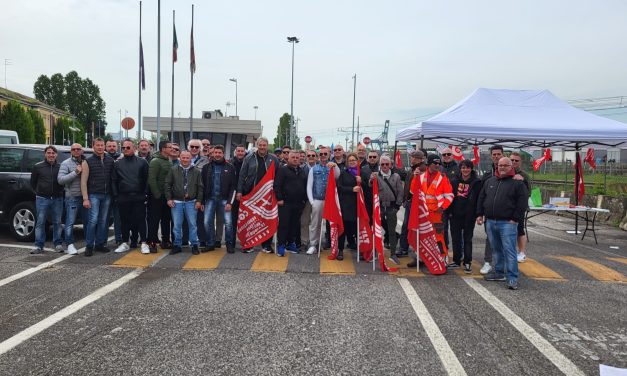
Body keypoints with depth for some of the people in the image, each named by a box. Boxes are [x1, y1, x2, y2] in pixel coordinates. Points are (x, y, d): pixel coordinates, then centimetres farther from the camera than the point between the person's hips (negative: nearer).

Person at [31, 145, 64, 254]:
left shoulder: (60, 167, 5)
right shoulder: (38, 167, 4)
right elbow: (33, 182, 13)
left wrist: (59, 192, 7)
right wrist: (39, 192, 10)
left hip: (57, 199, 1)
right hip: (42, 199, 0)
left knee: (57, 222, 5)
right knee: (40, 223, 1)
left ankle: (58, 244, 14)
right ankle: (39, 246, 6)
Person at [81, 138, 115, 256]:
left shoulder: (110, 160, 9)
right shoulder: (88, 162, 1)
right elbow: (83, 181, -3)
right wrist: (85, 198, -10)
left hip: (107, 195, 3)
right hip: (94, 195, -3)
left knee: (104, 221, 7)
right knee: (93, 220, -10)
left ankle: (100, 244, 16)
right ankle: (89, 246, -1)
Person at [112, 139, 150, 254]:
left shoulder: (142, 162, 4)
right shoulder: (117, 164, 10)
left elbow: (147, 179, 2)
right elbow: (114, 181, 10)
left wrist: (145, 193, -4)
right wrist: (116, 195, 2)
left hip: (139, 197, -2)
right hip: (123, 198, 2)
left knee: (140, 220, -2)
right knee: (125, 221, 9)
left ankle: (143, 243, 3)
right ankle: (125, 243, 19)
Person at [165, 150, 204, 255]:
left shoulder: (196, 171, 5)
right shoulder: (173, 170, 3)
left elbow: (200, 187, 5)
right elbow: (167, 185, 3)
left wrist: (199, 200, -1)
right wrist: (169, 198, -3)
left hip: (191, 202, 0)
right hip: (176, 201, 0)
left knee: (192, 224, 2)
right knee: (177, 225, 6)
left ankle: (194, 245, 12)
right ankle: (177, 245, 17)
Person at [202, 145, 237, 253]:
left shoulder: (230, 167, 1)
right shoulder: (206, 167, 7)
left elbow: (233, 186, -1)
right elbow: (202, 184, 8)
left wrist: (230, 202, -8)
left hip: (224, 199, -2)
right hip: (210, 199, 2)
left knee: (228, 222, -7)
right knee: (207, 222, 1)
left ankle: (230, 244, 9)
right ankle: (210, 244, 16)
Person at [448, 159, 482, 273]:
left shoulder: (476, 182, -3)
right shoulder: (455, 181, 6)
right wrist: (449, 212, 0)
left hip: (469, 215, -3)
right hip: (455, 215, 3)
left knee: (467, 239, 3)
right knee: (456, 238, 10)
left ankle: (467, 263, 10)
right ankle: (456, 261, 21)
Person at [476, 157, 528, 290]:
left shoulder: (517, 183, -2)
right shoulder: (489, 181, 15)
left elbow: (522, 202, -7)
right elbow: (481, 198, 19)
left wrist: (516, 219, -12)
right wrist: (479, 214, 12)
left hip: (507, 223, -6)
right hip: (490, 222, 6)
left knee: (509, 251, -7)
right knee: (496, 249, 15)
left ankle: (512, 279, -4)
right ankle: (499, 273, 26)